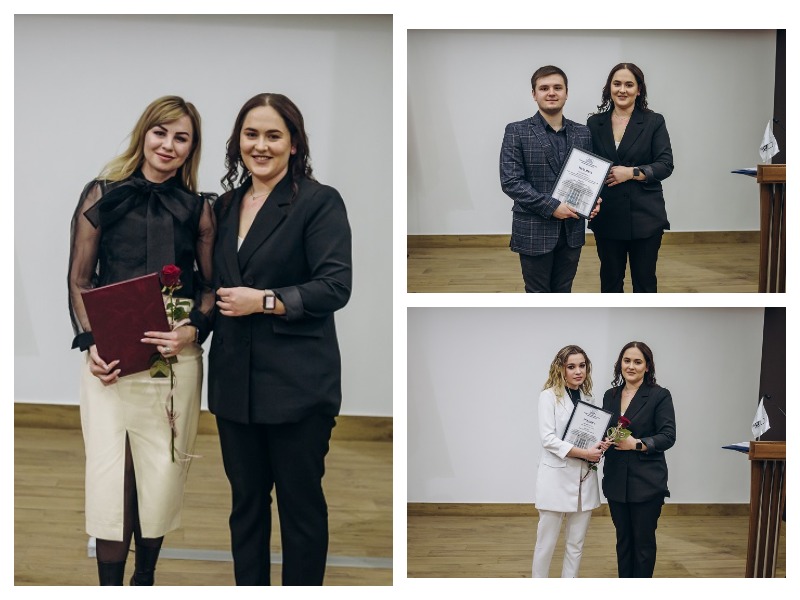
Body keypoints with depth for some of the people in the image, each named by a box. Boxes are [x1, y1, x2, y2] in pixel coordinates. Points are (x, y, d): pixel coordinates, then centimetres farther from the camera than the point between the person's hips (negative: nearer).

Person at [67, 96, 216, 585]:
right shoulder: (102, 195, 5)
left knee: (163, 472, 5)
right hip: (110, 357, -1)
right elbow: (79, 279, 7)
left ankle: (145, 579, 23)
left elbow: (211, 285, 10)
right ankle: (110, 586, 8)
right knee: (109, 471, -3)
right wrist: (91, 342, -6)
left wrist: (191, 331, -9)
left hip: (175, 357, 1)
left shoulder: (198, 209, 7)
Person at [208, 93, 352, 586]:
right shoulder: (226, 205, 14)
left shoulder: (319, 202, -7)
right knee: (245, 500, 14)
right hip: (235, 380, 6)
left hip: (297, 383, -6)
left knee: (301, 502, 5)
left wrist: (265, 301, -19)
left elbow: (336, 286, -16)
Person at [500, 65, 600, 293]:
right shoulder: (517, 132, -5)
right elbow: (510, 181, -12)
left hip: (572, 230, 4)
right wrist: (551, 207, -18)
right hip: (534, 231, -4)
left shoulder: (583, 133, 8)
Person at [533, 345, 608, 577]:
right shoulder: (549, 396, -4)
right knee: (546, 543, 0)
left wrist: (599, 446, -5)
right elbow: (548, 438, -13)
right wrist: (584, 453, -18)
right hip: (556, 477, -5)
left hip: (584, 478, 5)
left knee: (576, 543, 10)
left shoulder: (589, 399, 11)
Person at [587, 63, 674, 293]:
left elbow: (665, 165, -6)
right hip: (607, 215, 2)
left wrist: (632, 172, -18)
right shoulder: (595, 123, 6)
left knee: (644, 280, 5)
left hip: (645, 216, -2)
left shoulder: (654, 122, -1)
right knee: (610, 279, 10)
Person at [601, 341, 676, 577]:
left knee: (644, 540, 3)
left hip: (647, 482, -5)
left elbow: (668, 436, -11)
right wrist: (603, 439, -7)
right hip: (616, 480, 5)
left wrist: (637, 443, -21)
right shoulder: (610, 395, 11)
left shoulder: (660, 395, -5)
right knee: (623, 539, 12)